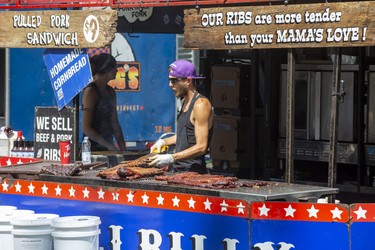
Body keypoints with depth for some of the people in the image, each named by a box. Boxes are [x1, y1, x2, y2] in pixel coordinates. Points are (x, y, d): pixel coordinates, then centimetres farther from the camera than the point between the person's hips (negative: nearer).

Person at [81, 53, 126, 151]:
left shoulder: (110, 91, 14)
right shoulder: (90, 91, -10)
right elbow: (86, 128, -16)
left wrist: (123, 149, 8)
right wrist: (109, 146, -18)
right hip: (93, 149, -7)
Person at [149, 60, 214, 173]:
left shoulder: (201, 105, -14)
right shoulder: (184, 102, 16)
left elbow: (201, 147, -19)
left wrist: (171, 158, -22)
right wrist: (163, 142, 14)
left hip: (193, 170, -8)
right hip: (178, 169, 8)